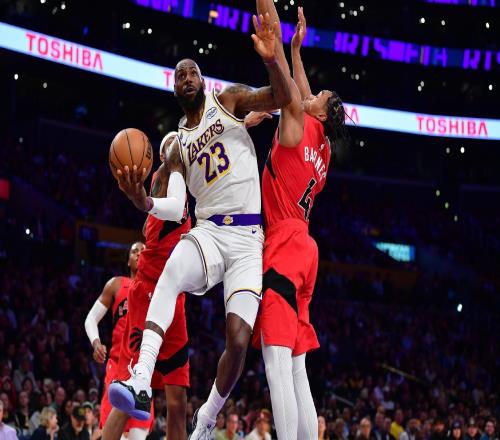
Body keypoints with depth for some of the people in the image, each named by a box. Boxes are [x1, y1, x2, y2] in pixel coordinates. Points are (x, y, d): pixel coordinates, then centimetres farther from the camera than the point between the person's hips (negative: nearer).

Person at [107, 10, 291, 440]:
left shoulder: (229, 99, 7)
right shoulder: (177, 148, 16)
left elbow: (281, 99, -11)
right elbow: (176, 207, 4)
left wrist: (271, 60, -32)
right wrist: (144, 202, -18)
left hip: (248, 237, -2)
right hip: (208, 230, 2)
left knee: (238, 340, -14)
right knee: (171, 272, -35)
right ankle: (140, 384, -45)